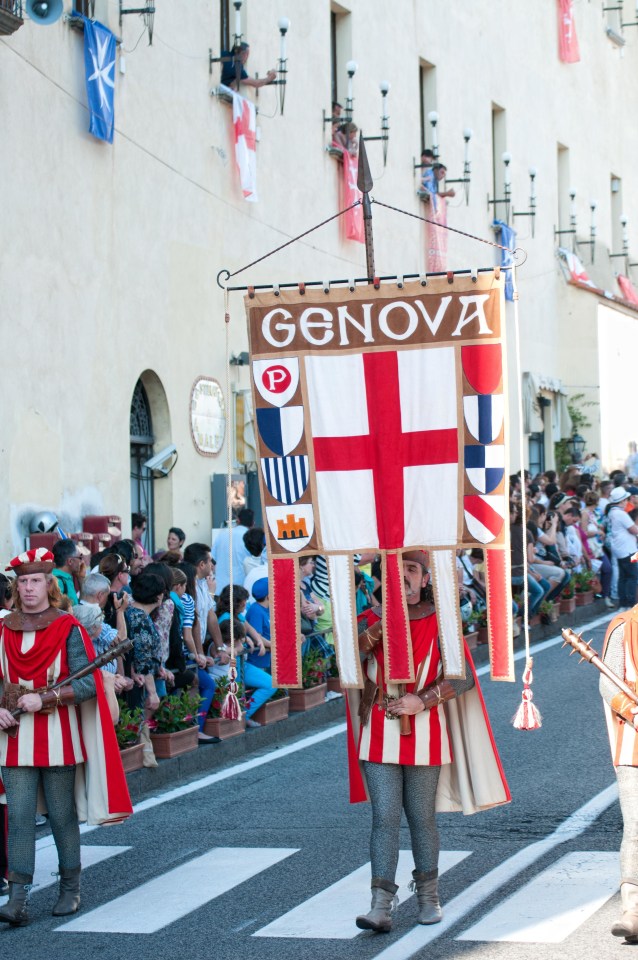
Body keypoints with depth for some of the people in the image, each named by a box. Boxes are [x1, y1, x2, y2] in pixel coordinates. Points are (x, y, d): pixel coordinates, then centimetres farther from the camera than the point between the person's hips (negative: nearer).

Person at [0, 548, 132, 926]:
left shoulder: (67, 629, -2)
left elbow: (87, 685, -8)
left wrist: (43, 698, -17)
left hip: (58, 738, -2)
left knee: (63, 816, 6)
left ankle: (71, 890, 20)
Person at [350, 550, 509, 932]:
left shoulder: (440, 622, 1)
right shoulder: (372, 620, 6)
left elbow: (463, 676, -6)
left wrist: (422, 701, -17)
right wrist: (374, 634, -21)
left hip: (423, 735, -1)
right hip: (379, 737, 1)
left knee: (421, 817, 8)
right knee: (385, 818, -5)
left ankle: (428, 896, 24)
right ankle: (382, 906, -9)